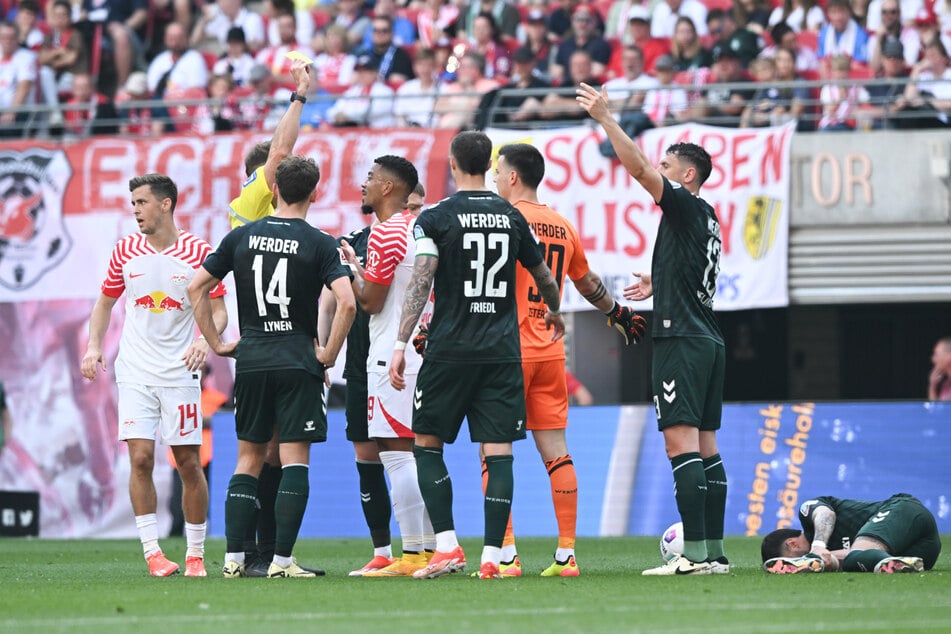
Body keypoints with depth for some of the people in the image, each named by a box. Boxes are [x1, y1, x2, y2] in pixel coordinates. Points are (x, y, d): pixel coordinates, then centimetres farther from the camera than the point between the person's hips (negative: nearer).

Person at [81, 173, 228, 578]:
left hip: (180, 372, -2)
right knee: (140, 457, -9)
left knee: (188, 463, 0)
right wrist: (94, 344, 4)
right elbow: (106, 301, 18)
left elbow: (218, 310, 1)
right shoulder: (126, 251, 6)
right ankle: (152, 551, -4)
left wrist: (205, 340, -18)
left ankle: (195, 554, 11)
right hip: (135, 372, 2)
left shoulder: (198, 252, -3)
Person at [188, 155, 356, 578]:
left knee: (249, 459, 11)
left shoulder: (242, 237, 5)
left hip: (250, 360, 3)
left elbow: (196, 287, 8)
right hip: (298, 362, -3)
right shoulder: (320, 244, -5)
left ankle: (234, 558, 6)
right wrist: (329, 353, -5)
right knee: (295, 460, -1)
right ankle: (282, 560, -7)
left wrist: (216, 343, 12)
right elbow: (346, 302, -17)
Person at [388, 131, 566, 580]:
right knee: (498, 452, 1)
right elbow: (544, 278, 21)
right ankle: (492, 557, -5)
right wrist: (554, 314, 42)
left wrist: (401, 345, -12)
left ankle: (447, 546, -1)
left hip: (450, 352, -3)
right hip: (502, 353, 3)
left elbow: (420, 282, -12)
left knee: (427, 443, 9)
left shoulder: (436, 217, -3)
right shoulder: (512, 217, 9)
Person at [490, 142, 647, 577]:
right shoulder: (563, 227, 13)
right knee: (555, 451, 6)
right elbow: (588, 283, 27)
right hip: (550, 351, 6)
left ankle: (505, 554, -9)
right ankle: (566, 554, 5)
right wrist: (617, 313, 44)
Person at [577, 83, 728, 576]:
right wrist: (658, 285, 44)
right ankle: (714, 552, 7)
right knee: (705, 447, 8)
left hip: (681, 341, -10)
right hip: (707, 339, 10)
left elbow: (639, 168, -17)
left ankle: (695, 553, -19)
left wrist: (605, 119, -16)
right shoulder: (705, 220, 19)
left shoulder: (686, 206, -7)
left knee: (681, 443, -13)